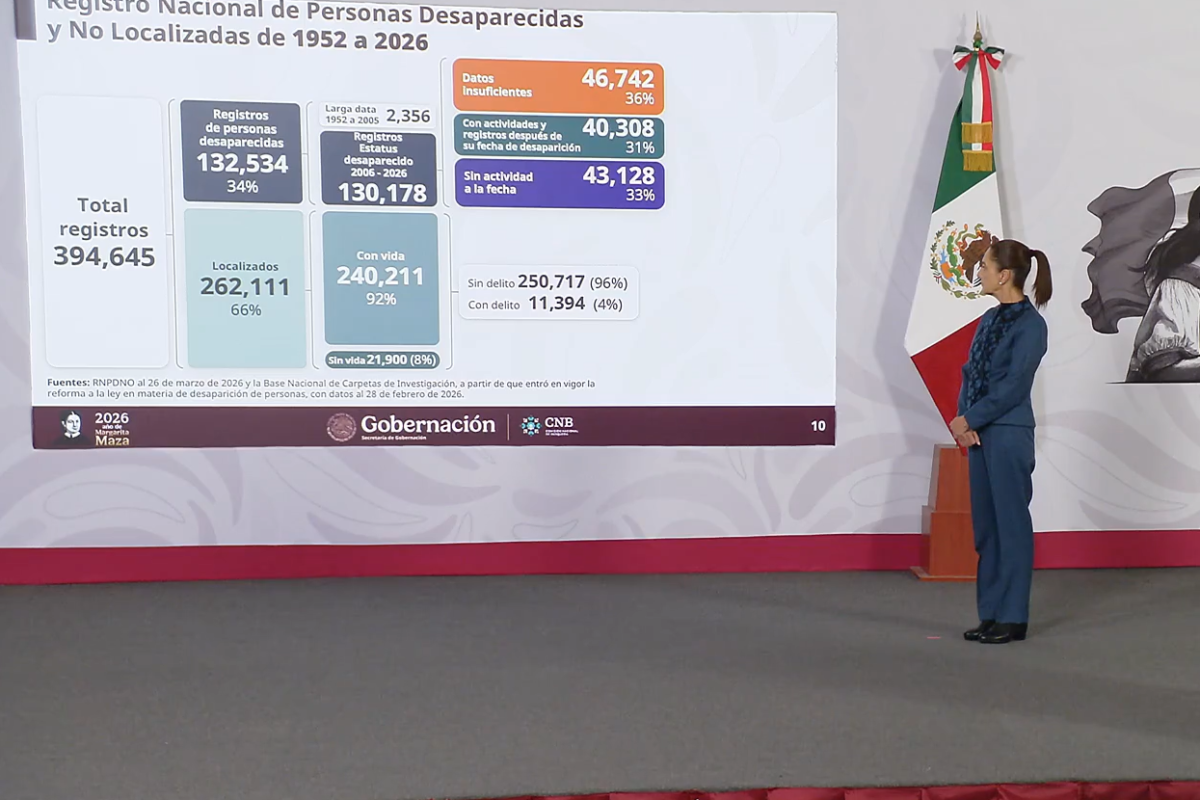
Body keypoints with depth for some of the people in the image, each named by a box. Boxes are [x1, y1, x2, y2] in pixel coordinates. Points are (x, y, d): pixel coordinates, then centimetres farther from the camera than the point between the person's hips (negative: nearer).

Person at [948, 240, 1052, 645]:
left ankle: (1013, 618, 11)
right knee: (985, 524, 11)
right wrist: (964, 419, -3)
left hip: (1009, 435, -8)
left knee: (1011, 524, 0)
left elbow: (1013, 386, -16)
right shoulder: (990, 318, 13)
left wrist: (969, 420, -12)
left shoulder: (1031, 324, -11)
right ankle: (991, 614, 21)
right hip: (980, 433, 8)